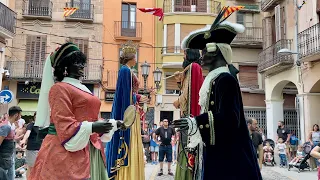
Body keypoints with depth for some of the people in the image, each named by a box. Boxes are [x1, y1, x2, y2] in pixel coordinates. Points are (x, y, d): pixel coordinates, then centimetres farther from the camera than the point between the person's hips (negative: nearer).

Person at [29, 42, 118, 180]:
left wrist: (114, 124, 11)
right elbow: (64, 125, -17)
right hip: (66, 151, -8)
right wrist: (91, 128, -27)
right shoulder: (60, 88, -9)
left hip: (89, 149, 9)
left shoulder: (82, 89, 17)